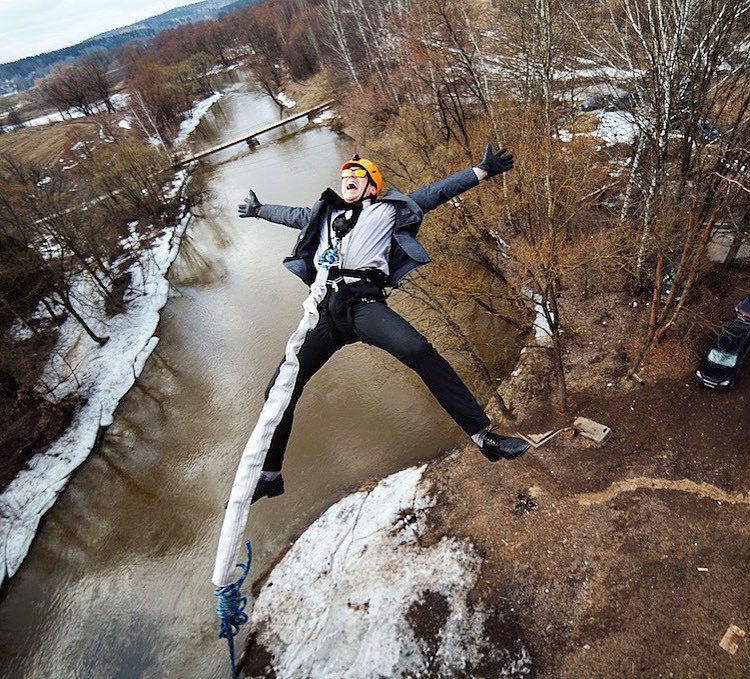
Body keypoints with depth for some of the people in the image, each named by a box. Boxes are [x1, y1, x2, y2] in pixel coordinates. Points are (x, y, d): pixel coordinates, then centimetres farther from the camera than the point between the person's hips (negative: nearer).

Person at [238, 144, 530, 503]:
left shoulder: (387, 209, 20)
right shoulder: (325, 214, 31)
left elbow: (434, 193, 18)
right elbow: (293, 215, 49)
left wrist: (482, 170, 15)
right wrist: (257, 209, 64)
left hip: (364, 303, -4)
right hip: (326, 311, 4)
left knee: (419, 352, -32)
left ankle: (483, 435, -24)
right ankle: (269, 475, 17)